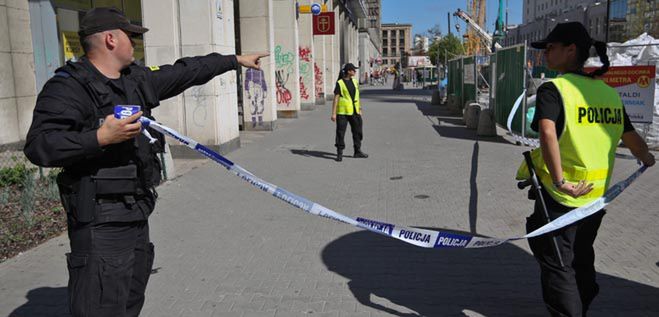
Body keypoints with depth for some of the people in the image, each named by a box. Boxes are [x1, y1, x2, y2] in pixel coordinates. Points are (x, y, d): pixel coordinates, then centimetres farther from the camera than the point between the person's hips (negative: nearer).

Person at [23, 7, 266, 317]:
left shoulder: (137, 78, 13)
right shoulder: (68, 86, -11)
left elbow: (186, 71, 21)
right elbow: (38, 146, -18)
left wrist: (236, 59, 27)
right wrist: (101, 137, -26)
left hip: (137, 218, 9)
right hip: (100, 225, -8)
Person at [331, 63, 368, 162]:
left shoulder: (355, 82, 10)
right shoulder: (339, 83, -8)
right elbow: (336, 99, -10)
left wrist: (359, 109, 15)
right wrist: (333, 113, -13)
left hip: (354, 112, 6)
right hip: (342, 112, -6)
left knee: (357, 131, 12)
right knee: (340, 132, -2)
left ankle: (358, 151, 25)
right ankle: (339, 153, 7)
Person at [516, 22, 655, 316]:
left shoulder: (553, 88, -14)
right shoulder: (610, 93, 4)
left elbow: (548, 132, -31)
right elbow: (632, 138, 10)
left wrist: (560, 181, -27)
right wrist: (646, 157, 29)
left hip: (559, 196, -6)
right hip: (595, 198, 7)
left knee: (557, 267, 6)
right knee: (582, 263, 24)